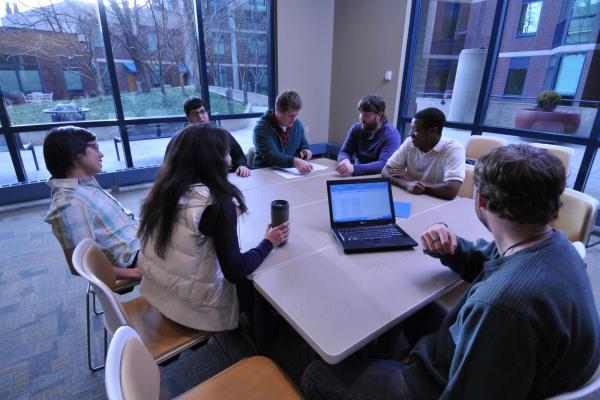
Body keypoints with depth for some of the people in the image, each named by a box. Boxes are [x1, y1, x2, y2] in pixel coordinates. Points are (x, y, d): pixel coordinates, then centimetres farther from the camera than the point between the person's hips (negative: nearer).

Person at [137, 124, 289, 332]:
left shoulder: (163, 188, -6)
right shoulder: (217, 203, -27)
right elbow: (235, 272, -23)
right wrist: (269, 242, -7)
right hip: (195, 307, -7)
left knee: (246, 274, 24)